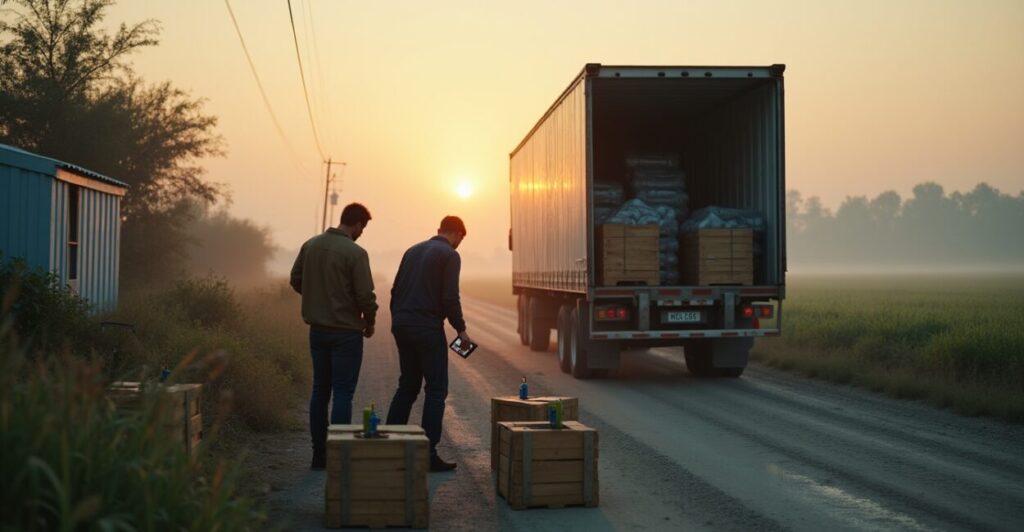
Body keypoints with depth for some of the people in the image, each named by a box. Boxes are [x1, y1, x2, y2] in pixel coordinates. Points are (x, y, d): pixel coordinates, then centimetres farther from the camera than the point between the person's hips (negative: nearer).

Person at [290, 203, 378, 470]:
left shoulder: (310, 245, 2)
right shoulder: (355, 253, -16)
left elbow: (296, 280, 10)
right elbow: (365, 295, -17)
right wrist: (370, 322, 1)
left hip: (317, 330, 6)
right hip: (346, 332, -6)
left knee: (320, 390, 13)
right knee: (343, 392, 0)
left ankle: (319, 453, 18)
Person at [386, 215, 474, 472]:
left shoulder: (413, 250, 16)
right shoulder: (450, 255, -5)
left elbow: (395, 290, 16)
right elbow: (450, 298, -13)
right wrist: (460, 329, -3)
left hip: (402, 327, 7)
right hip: (428, 329, -7)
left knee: (408, 385, 18)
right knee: (436, 389, 0)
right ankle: (428, 454, -2)